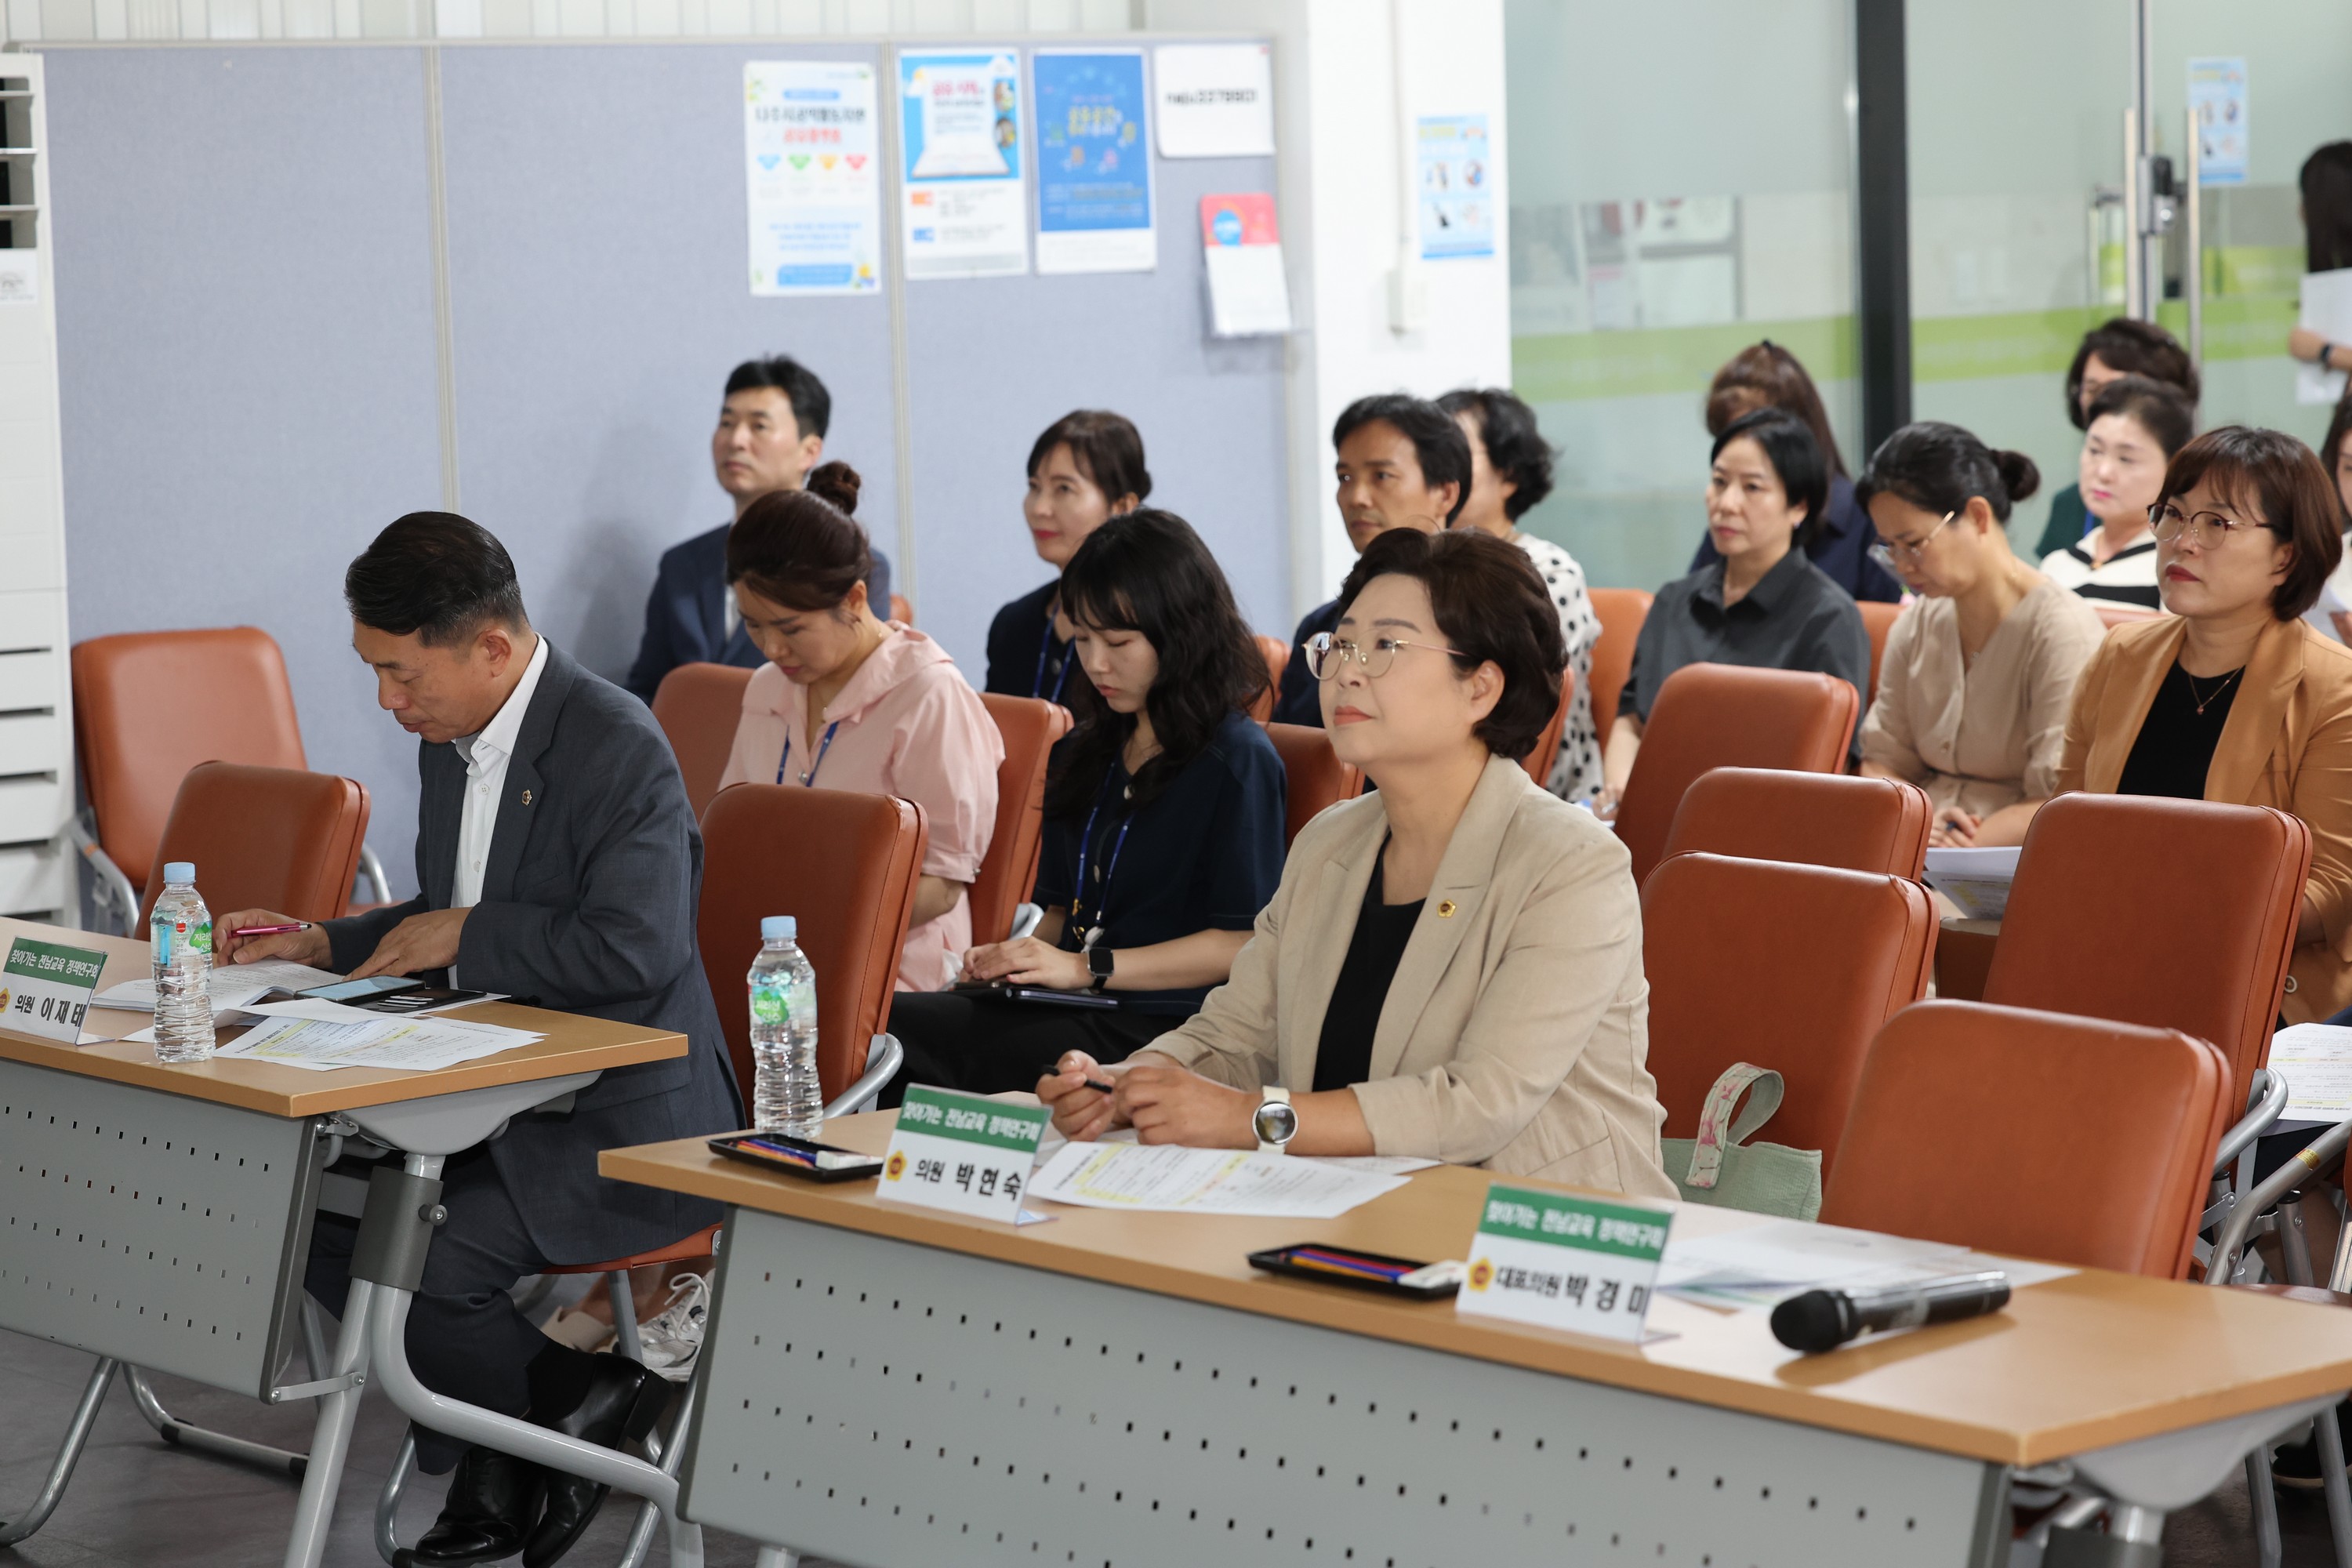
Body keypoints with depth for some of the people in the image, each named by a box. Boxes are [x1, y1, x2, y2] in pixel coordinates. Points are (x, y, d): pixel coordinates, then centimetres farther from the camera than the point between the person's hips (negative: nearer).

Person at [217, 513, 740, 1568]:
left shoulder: (620, 749, -20)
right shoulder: (448, 739, 9)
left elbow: (632, 950, -29)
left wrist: (464, 935, -18)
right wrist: (321, 946, 7)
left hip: (621, 1121, -9)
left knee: (423, 1266, -26)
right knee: (307, 1201, -7)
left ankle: (584, 1405, 5)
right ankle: (492, 1464, 5)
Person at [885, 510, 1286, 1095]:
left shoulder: (1239, 760, -2)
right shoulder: (1093, 750, 23)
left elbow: (1243, 942, -9)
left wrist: (1088, 968, -13)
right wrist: (1016, 957, 4)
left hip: (1158, 1023, -7)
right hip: (1072, 1009, 7)